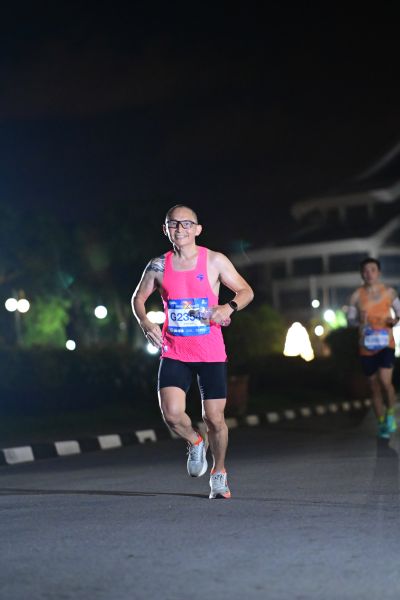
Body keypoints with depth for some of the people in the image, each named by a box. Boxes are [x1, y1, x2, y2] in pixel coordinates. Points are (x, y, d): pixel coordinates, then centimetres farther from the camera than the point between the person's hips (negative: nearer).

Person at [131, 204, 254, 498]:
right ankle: (196, 442, 19)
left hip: (211, 353, -1)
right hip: (174, 353, 1)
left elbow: (246, 291, 4)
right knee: (172, 414, -16)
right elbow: (138, 298, 16)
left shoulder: (215, 261, -2)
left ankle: (219, 472, 27)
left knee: (214, 418, 2)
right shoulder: (158, 266, 3)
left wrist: (229, 308, -16)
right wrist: (145, 322, -5)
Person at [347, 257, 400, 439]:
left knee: (385, 381, -20)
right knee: (374, 387, 10)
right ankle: (381, 424, 26)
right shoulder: (356, 296, -3)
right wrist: (359, 321, -17)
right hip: (367, 347, 1)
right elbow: (349, 320, 4)